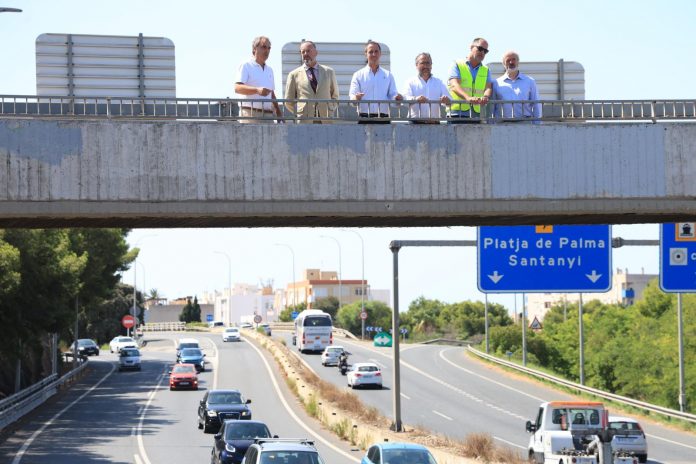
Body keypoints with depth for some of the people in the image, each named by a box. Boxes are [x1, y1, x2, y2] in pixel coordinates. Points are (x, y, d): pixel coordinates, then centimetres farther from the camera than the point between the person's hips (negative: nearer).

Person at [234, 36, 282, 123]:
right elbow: (237, 88, -13)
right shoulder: (246, 66, 1)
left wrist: (278, 110, 17)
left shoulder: (269, 70, 25)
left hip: (268, 115, 7)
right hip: (250, 113, -7)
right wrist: (257, 90, -28)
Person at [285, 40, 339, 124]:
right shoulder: (294, 75, 8)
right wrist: (300, 114, 4)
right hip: (304, 121, -2)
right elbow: (289, 102, 13)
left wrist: (330, 112, 9)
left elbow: (334, 96, 22)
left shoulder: (328, 72, 14)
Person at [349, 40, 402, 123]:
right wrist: (356, 98, -23)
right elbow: (352, 95, 2)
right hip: (364, 118, -2)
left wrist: (396, 97, -11)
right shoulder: (358, 75, 11)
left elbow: (392, 94, 13)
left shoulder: (388, 75, 17)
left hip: (383, 118, 2)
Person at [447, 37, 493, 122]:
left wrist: (485, 97, -21)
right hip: (458, 113, -4)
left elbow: (488, 87, 6)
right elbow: (454, 86, -8)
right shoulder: (457, 65, 9)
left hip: (476, 114, 4)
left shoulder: (486, 70, 22)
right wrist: (468, 98, -29)